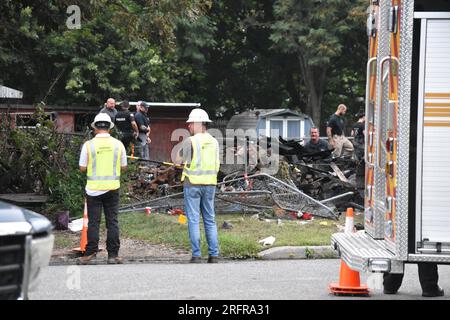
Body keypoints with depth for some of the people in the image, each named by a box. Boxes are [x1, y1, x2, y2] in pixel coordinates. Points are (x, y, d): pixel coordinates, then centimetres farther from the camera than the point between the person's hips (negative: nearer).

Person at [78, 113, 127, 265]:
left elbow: (82, 168, -4)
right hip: (112, 187, 1)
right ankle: (113, 255, 6)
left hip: (94, 188, -1)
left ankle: (90, 254, 2)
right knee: (112, 221, 6)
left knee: (93, 222, 3)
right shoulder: (118, 144, -1)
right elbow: (124, 167, 6)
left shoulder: (89, 145, -7)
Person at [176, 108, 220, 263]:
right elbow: (216, 164, 12)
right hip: (210, 183, 5)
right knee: (210, 220, 9)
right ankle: (214, 255, 6)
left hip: (192, 182, -5)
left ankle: (196, 255, -4)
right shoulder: (214, 142, 7)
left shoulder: (190, 141, -9)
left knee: (193, 220, -1)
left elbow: (178, 160, 2)